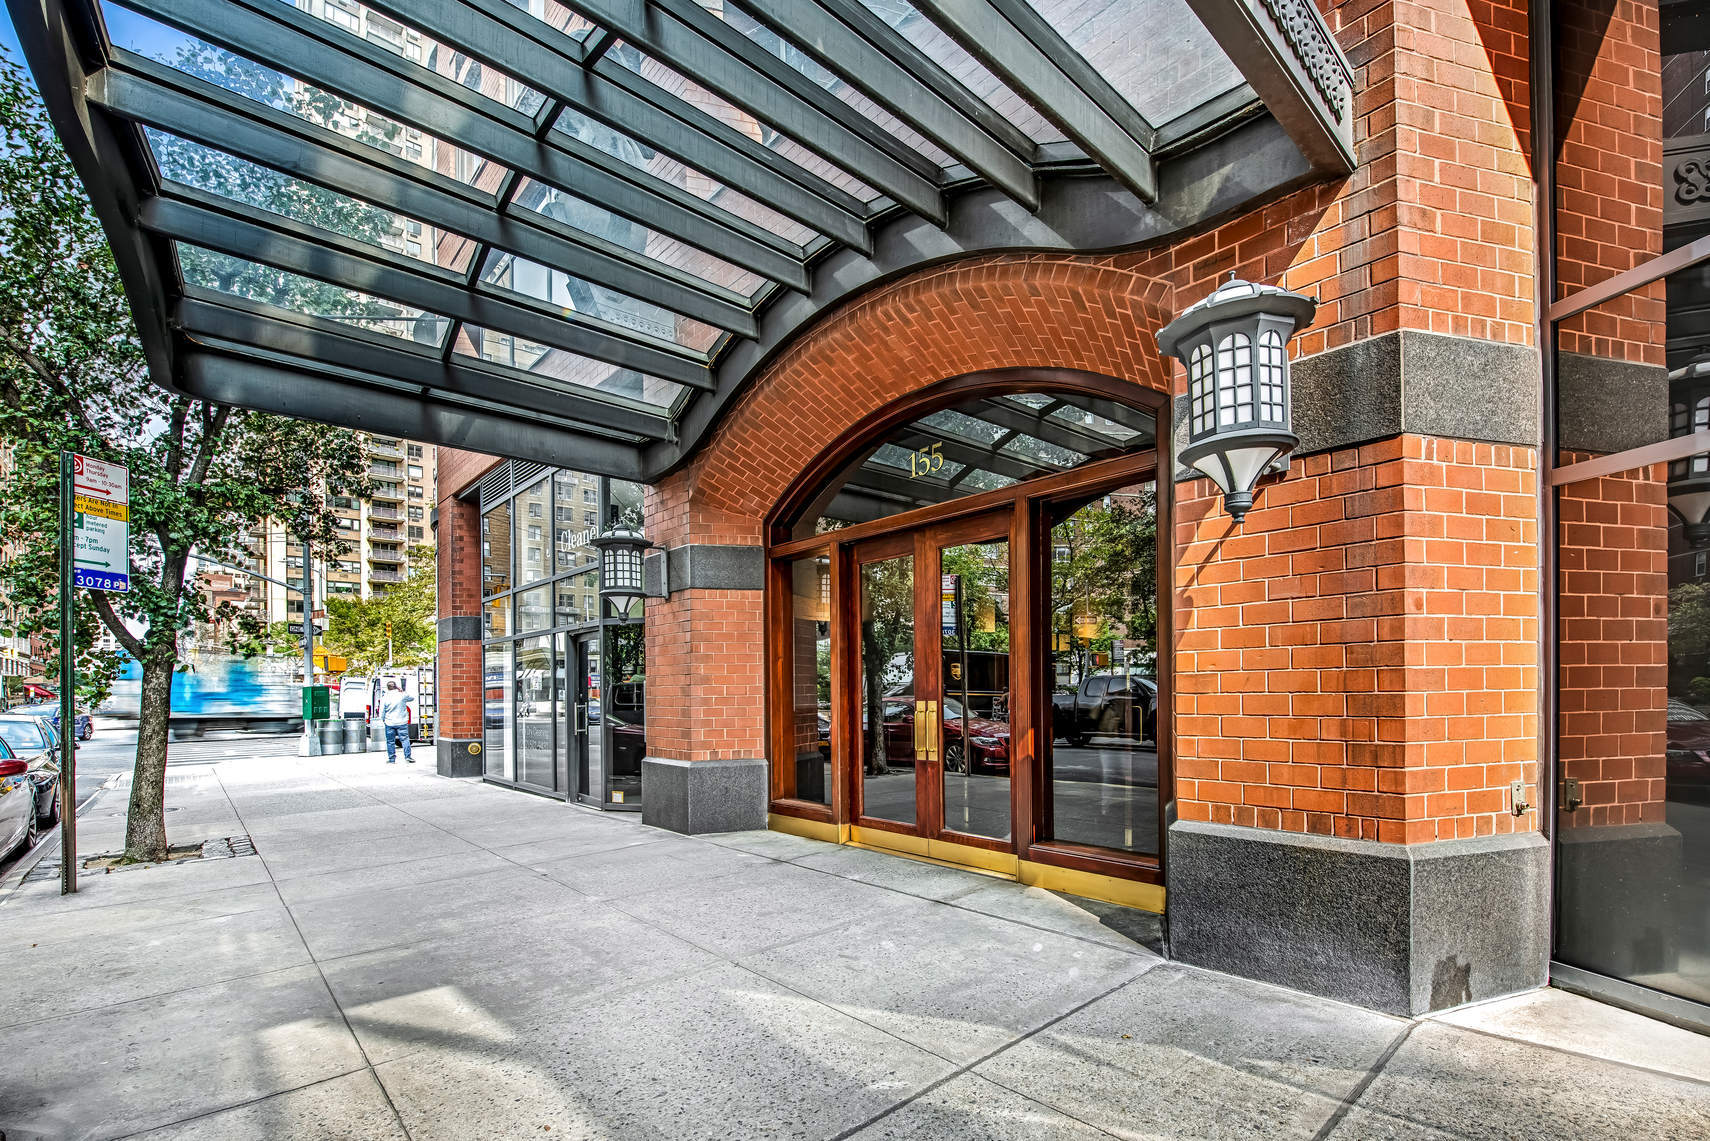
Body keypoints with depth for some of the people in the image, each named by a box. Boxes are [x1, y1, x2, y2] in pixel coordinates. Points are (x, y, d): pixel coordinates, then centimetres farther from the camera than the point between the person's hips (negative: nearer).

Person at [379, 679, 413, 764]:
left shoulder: (384, 697, -6)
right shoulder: (402, 695, -5)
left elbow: (382, 710, -2)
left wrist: (382, 720, 10)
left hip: (389, 723, 0)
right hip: (402, 722, 0)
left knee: (390, 741, 8)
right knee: (405, 739, 5)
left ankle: (392, 759, 12)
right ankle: (407, 756, 1)